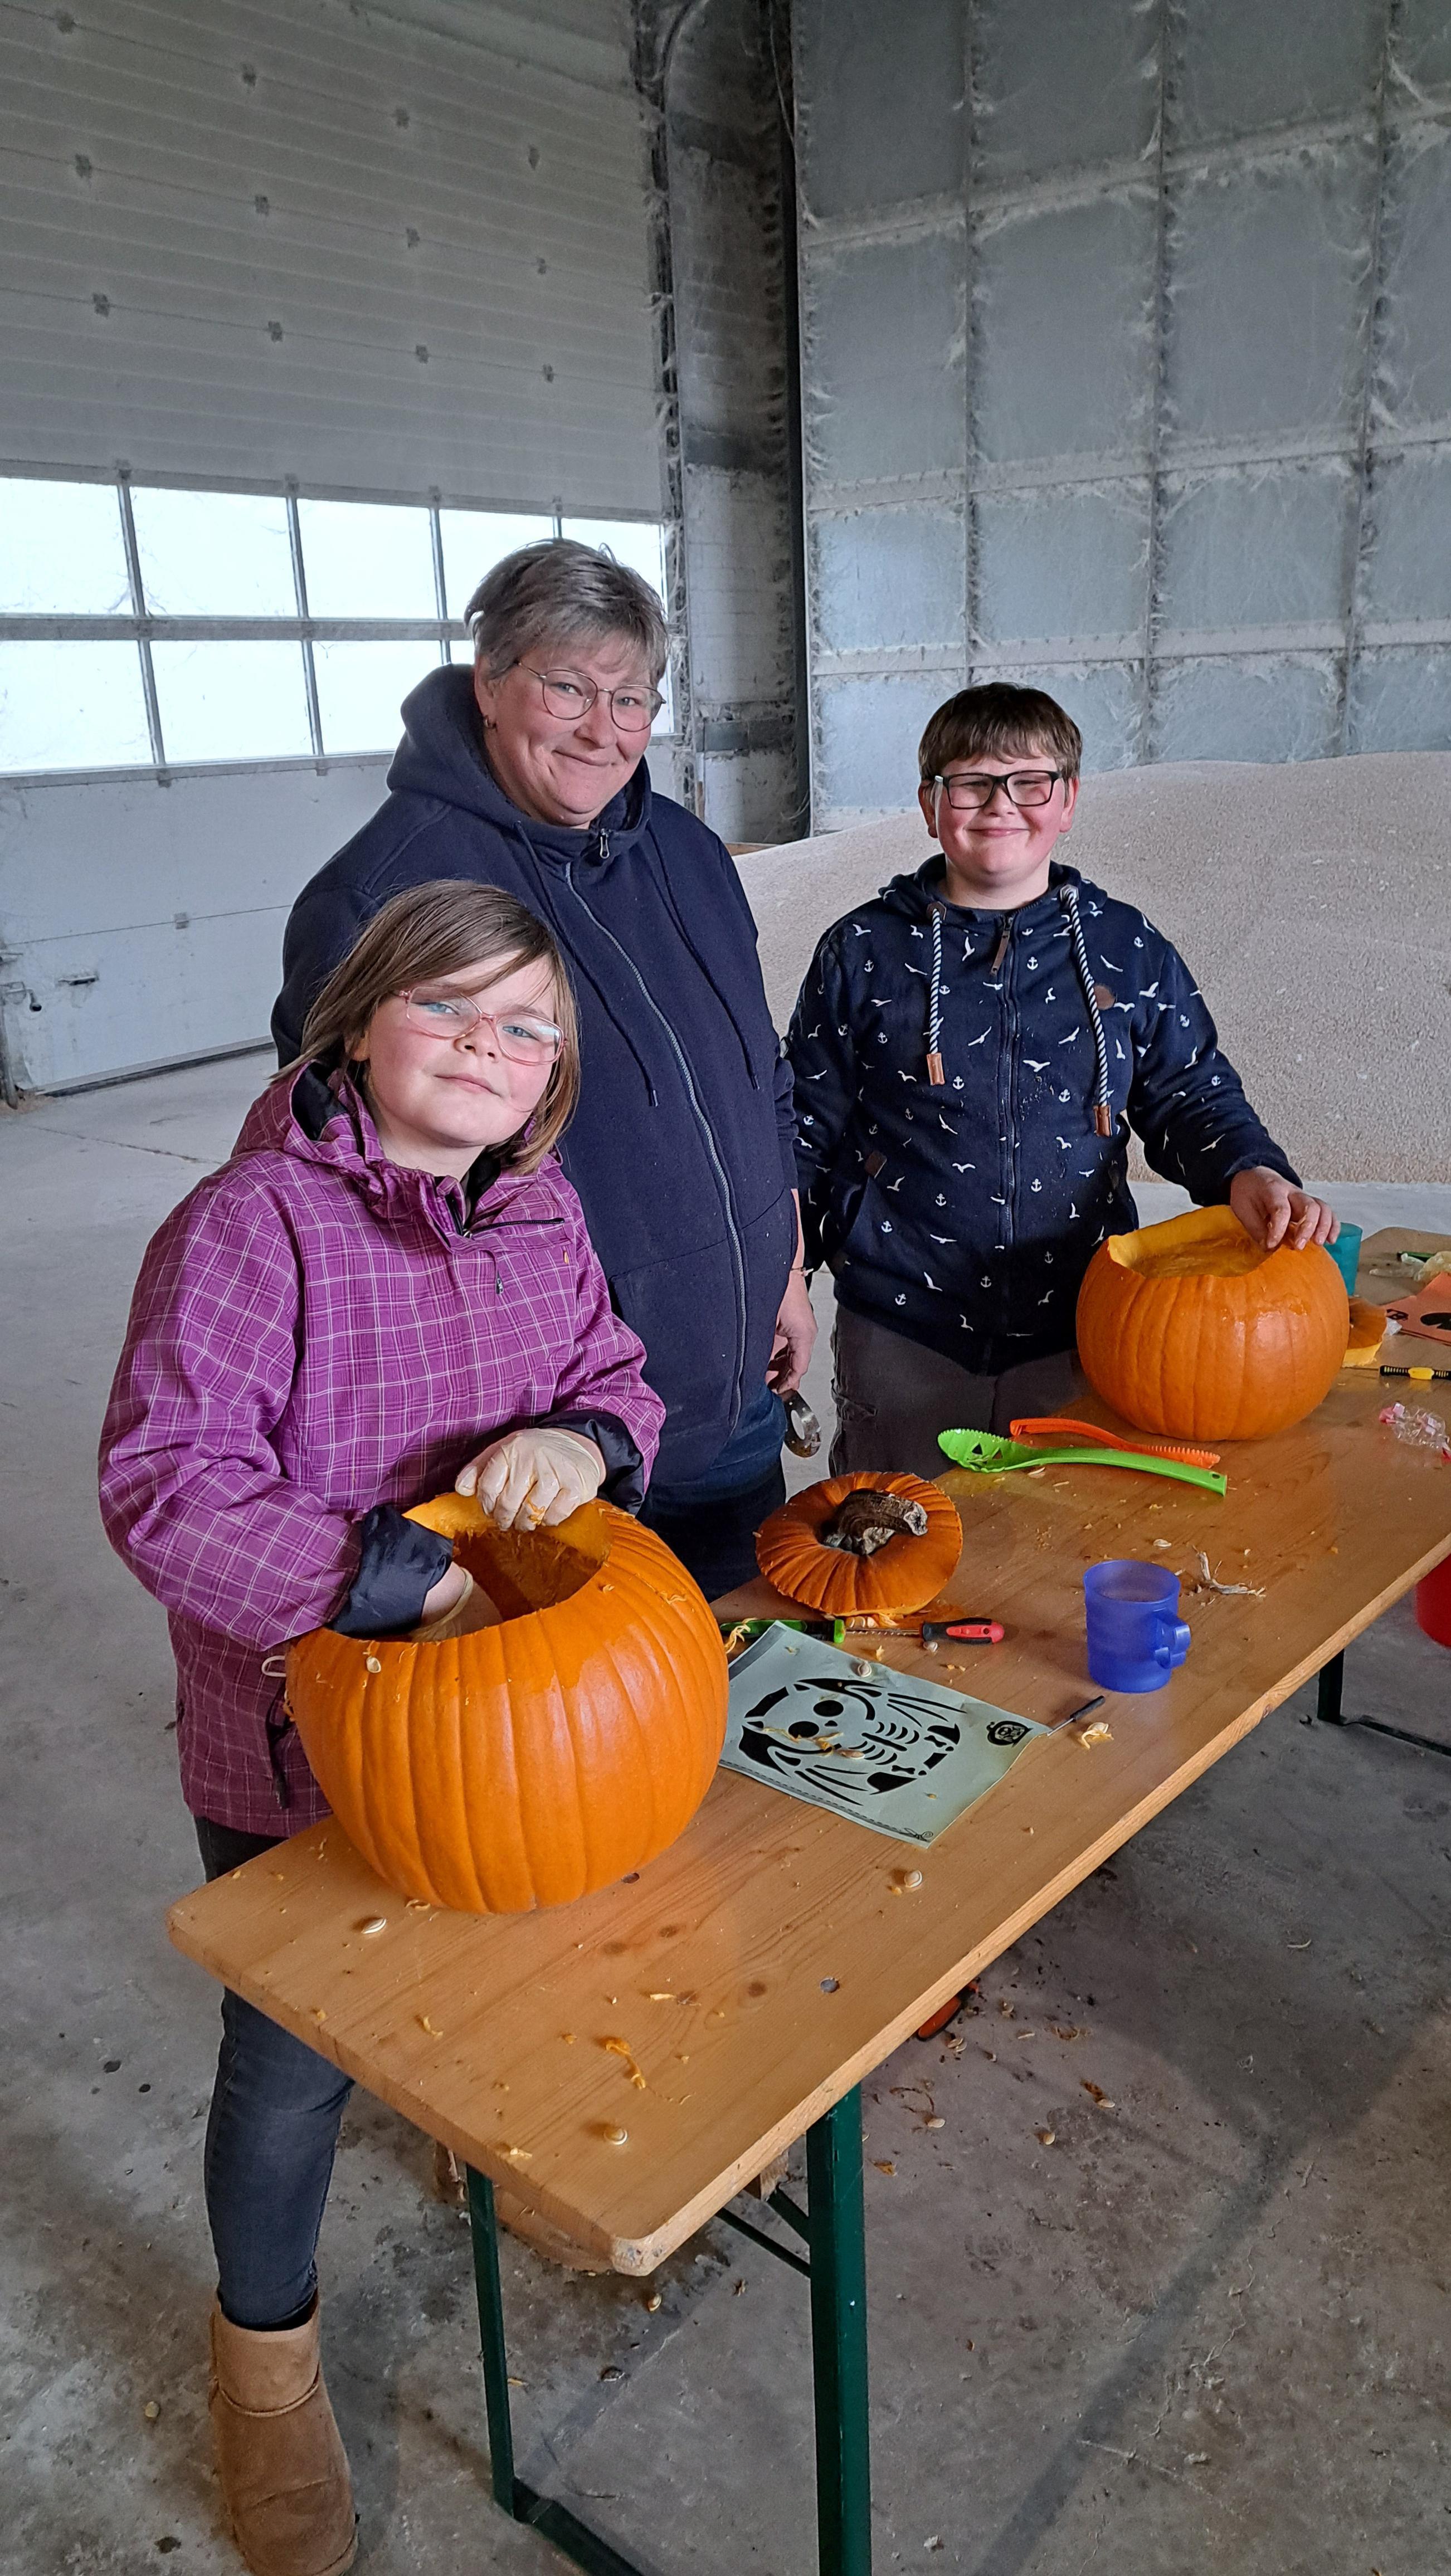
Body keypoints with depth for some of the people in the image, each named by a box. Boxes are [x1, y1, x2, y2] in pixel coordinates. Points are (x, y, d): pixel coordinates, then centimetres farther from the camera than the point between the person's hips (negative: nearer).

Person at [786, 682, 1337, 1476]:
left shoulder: (1126, 948, 3)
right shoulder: (864, 953, 0)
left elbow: (1192, 1096, 9)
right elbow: (807, 1130, 5)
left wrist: (1249, 1172, -12)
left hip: (1079, 1329, 2)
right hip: (902, 1334, -1)